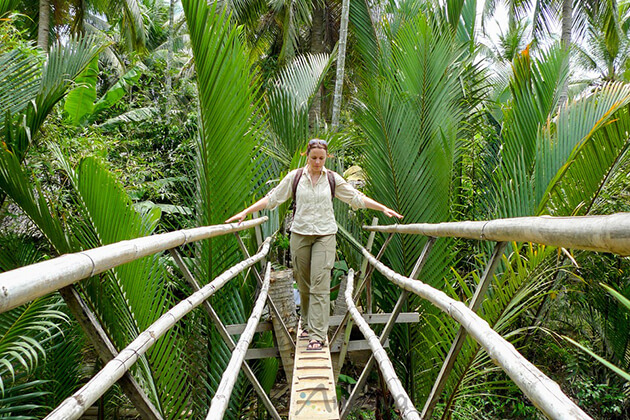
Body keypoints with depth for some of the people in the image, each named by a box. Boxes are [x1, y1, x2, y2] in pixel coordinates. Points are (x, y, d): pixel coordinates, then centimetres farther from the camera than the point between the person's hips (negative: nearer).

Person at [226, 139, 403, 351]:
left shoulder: (333, 179, 5)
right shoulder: (295, 177, 3)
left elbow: (357, 198, 9)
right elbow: (272, 198, 4)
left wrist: (384, 208, 4)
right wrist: (245, 212, -1)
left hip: (325, 235, -1)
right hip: (300, 234, 1)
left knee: (320, 284, -10)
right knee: (303, 284, 8)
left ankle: (318, 334, -8)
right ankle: (307, 324, 28)